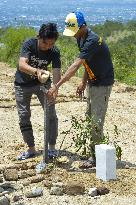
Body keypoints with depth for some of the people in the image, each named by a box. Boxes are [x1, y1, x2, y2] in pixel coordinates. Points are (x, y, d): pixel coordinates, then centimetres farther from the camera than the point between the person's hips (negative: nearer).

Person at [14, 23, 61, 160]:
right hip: (23, 84, -1)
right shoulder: (29, 44, -26)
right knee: (24, 116, -1)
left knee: (51, 114, -7)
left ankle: (51, 147, 6)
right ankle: (31, 149, 12)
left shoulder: (54, 52, -20)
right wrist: (37, 71, -58)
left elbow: (56, 72, -29)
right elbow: (21, 65, -40)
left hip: (42, 82, 1)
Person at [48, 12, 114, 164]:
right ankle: (92, 151, 25)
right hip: (92, 82, 10)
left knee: (96, 121, -8)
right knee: (89, 118, 15)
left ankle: (95, 157, -2)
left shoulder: (92, 41, -28)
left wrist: (57, 86, -38)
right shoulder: (81, 38, 3)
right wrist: (84, 82, 10)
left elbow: (75, 66, -35)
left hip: (102, 84, -10)